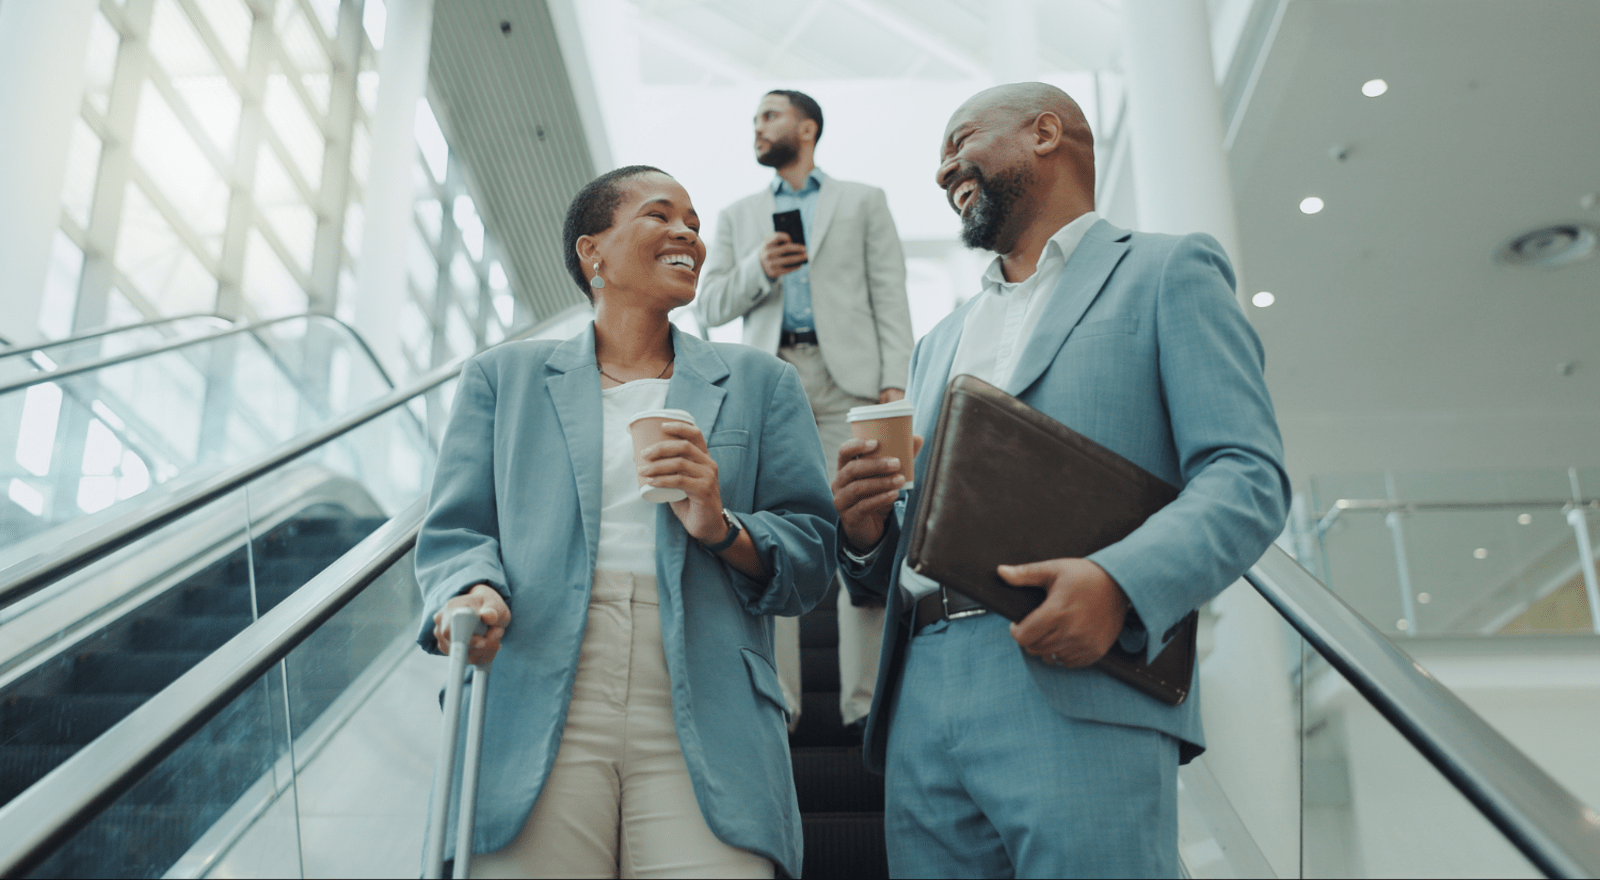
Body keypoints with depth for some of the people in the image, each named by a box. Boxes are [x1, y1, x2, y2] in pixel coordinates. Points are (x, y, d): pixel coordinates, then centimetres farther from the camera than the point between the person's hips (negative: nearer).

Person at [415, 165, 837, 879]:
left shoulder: (759, 383, 18)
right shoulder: (502, 377, 19)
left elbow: (812, 558, 12)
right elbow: (453, 532, 10)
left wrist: (723, 528, -7)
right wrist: (473, 591, -12)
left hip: (704, 733, 1)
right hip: (533, 727, 0)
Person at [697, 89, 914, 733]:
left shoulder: (863, 202, 17)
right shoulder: (737, 216, 24)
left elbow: (889, 296, 7)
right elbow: (710, 306, 15)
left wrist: (895, 384, -6)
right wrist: (758, 269, -5)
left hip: (846, 378, -2)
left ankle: (863, 701, -7)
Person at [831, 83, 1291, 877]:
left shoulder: (1167, 271, 10)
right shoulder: (939, 343, 28)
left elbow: (1248, 478, -4)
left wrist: (1119, 580, -21)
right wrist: (865, 532, 3)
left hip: (1077, 698, -5)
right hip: (920, 704, 6)